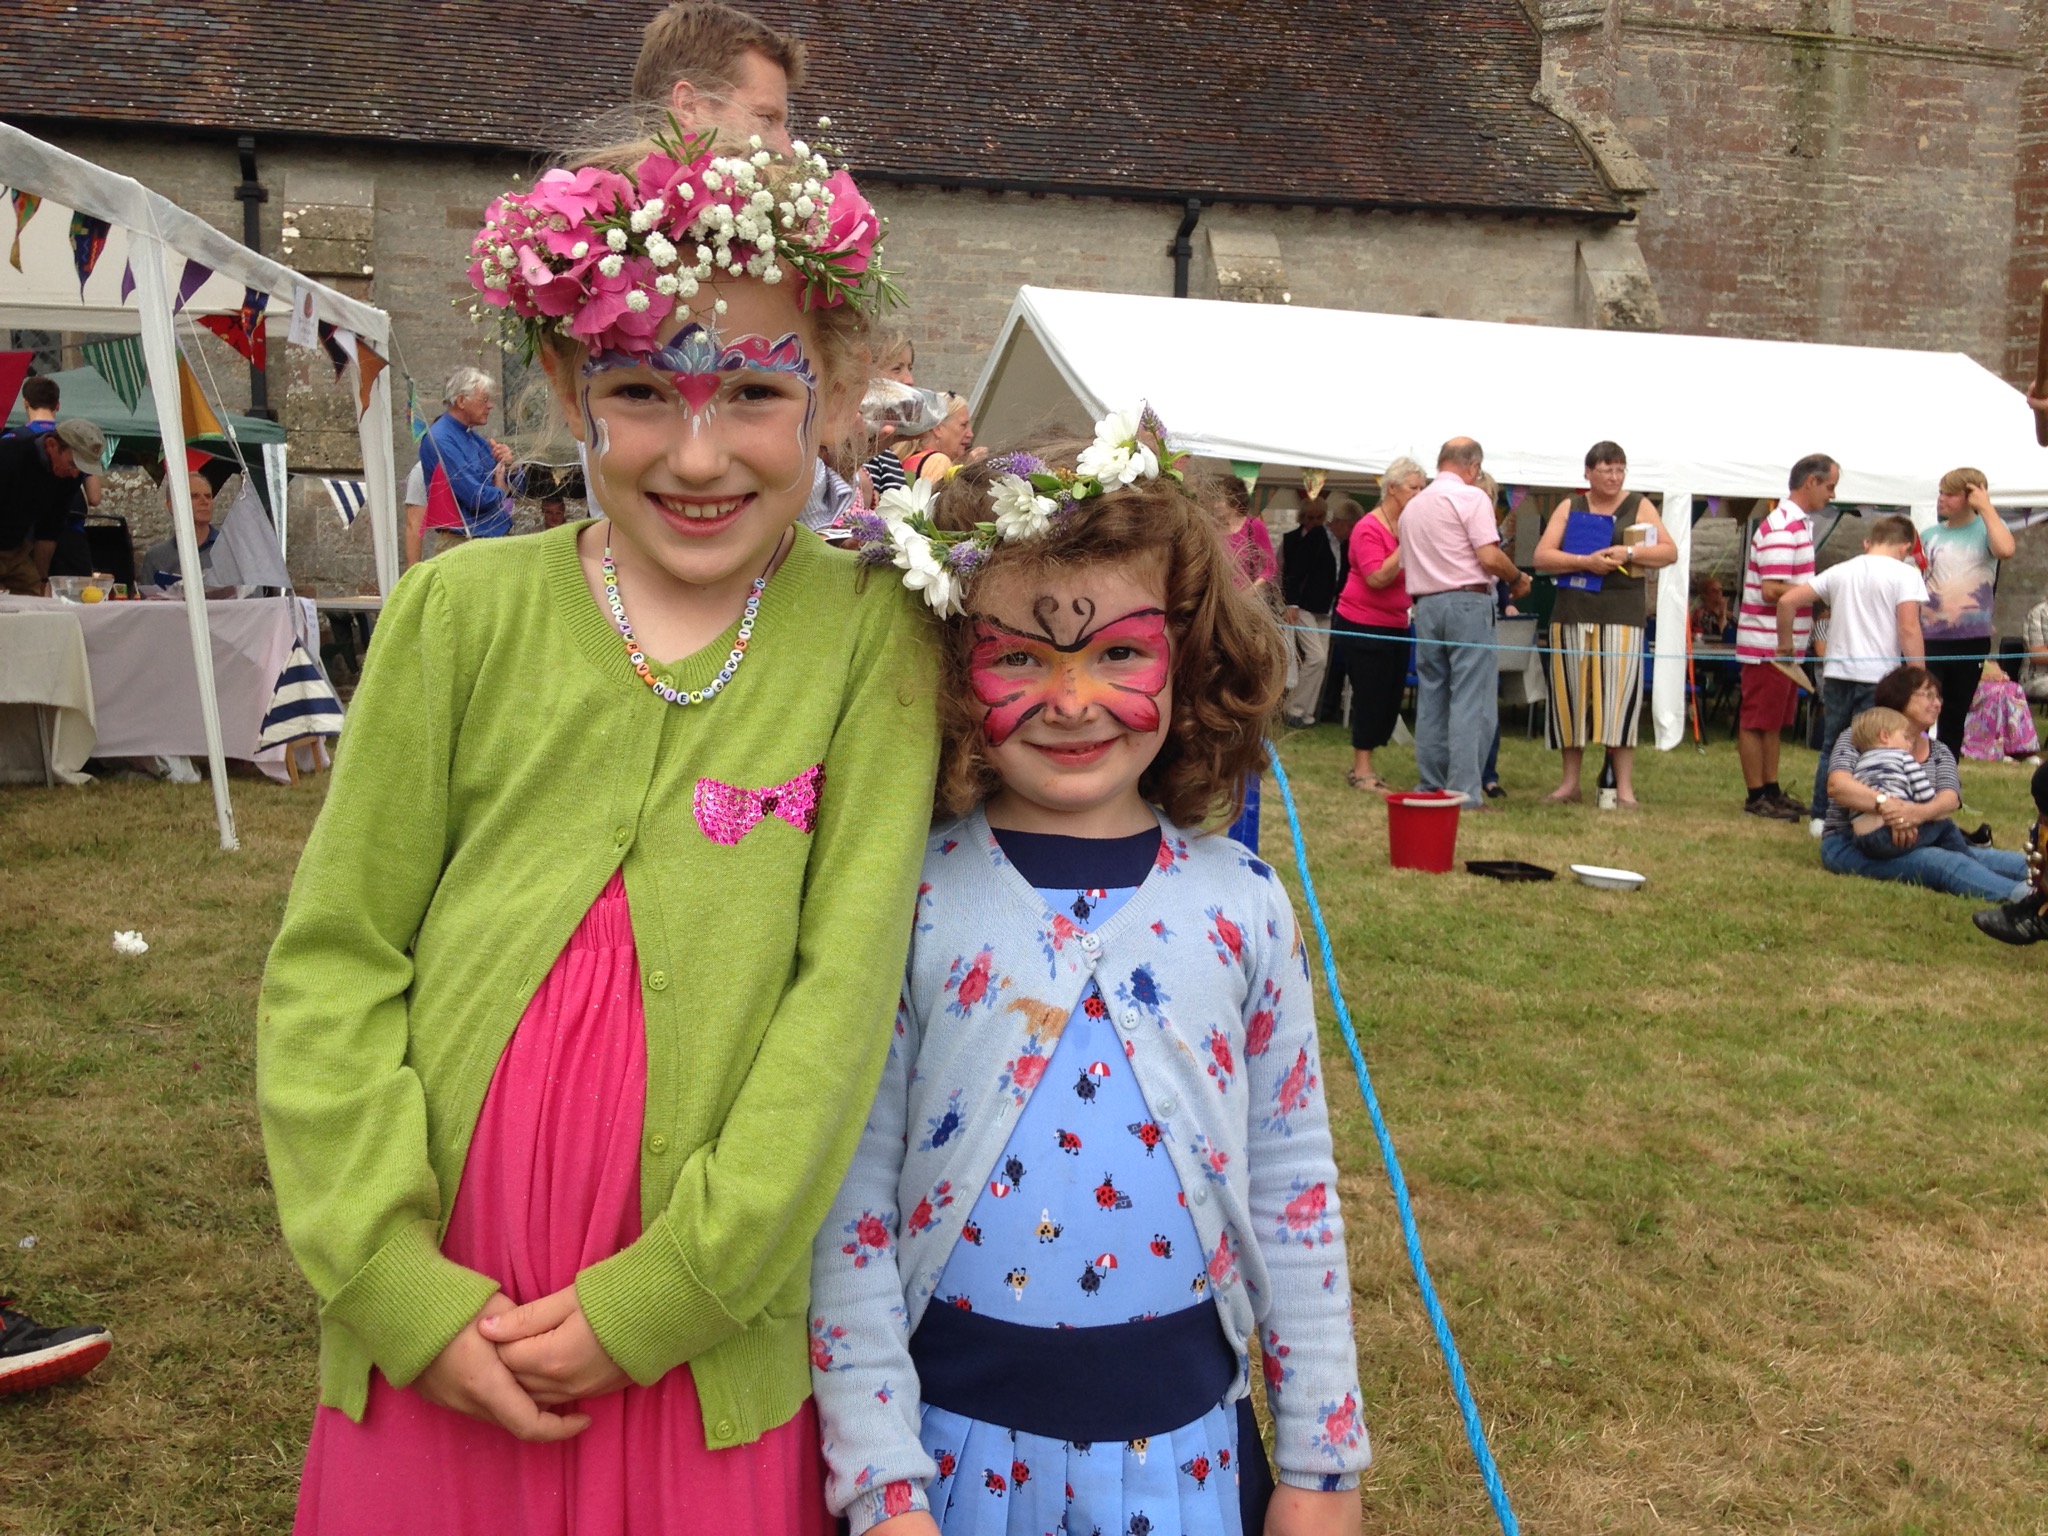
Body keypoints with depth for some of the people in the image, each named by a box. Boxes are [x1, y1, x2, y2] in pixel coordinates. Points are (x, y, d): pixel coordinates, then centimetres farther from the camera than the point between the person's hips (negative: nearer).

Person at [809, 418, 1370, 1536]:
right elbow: (848, 1209, -8)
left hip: (1185, 1442, 2)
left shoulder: (1241, 907, -4)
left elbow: (1293, 1192, 3)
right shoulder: (910, 903, -11)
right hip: (956, 1433, -2)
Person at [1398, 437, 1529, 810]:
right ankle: (1465, 793, -10)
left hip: (1426, 606, 7)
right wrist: (1518, 580, 2)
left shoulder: (1412, 507, 16)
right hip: (1468, 602, -7)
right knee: (1471, 701, -6)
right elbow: (1489, 556, -13)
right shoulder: (1471, 497, -6)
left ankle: (1430, 788, 14)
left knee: (1431, 699, 11)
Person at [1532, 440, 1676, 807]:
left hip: (1622, 615, -2)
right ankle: (1570, 782, 11)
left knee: (1619, 697, -6)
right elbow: (1542, 557, 1)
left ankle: (1624, 786, -3)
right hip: (1572, 613, 2)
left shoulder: (1639, 507, 8)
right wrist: (1584, 561, -14)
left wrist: (1629, 552, -14)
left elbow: (1670, 552, 2)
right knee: (1571, 695, 4)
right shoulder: (1569, 508, 10)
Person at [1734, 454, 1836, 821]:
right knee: (1756, 721, -1)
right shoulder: (1781, 527, -18)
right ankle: (1756, 797, 5)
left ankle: (1771, 790, 22)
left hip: (1787, 644, 10)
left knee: (1775, 721, 15)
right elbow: (1773, 590, -23)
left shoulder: (1799, 523, 14)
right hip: (1768, 644, -10)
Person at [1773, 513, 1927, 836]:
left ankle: (1822, 818, 19)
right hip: (1879, 676, -4)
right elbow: (1908, 630, -13)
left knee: (1832, 746, 15)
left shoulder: (1840, 571, 12)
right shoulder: (1905, 574, -2)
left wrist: (1786, 643, 21)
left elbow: (1787, 600, 9)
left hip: (1837, 673, 4)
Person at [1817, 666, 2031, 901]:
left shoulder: (1939, 753, 16)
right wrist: (1887, 805, -35)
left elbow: (1951, 799, -6)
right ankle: (2021, 895, -55)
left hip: (1915, 842, 6)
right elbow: (1837, 785, -18)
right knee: (1943, 862, -33)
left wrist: (1919, 813, -30)